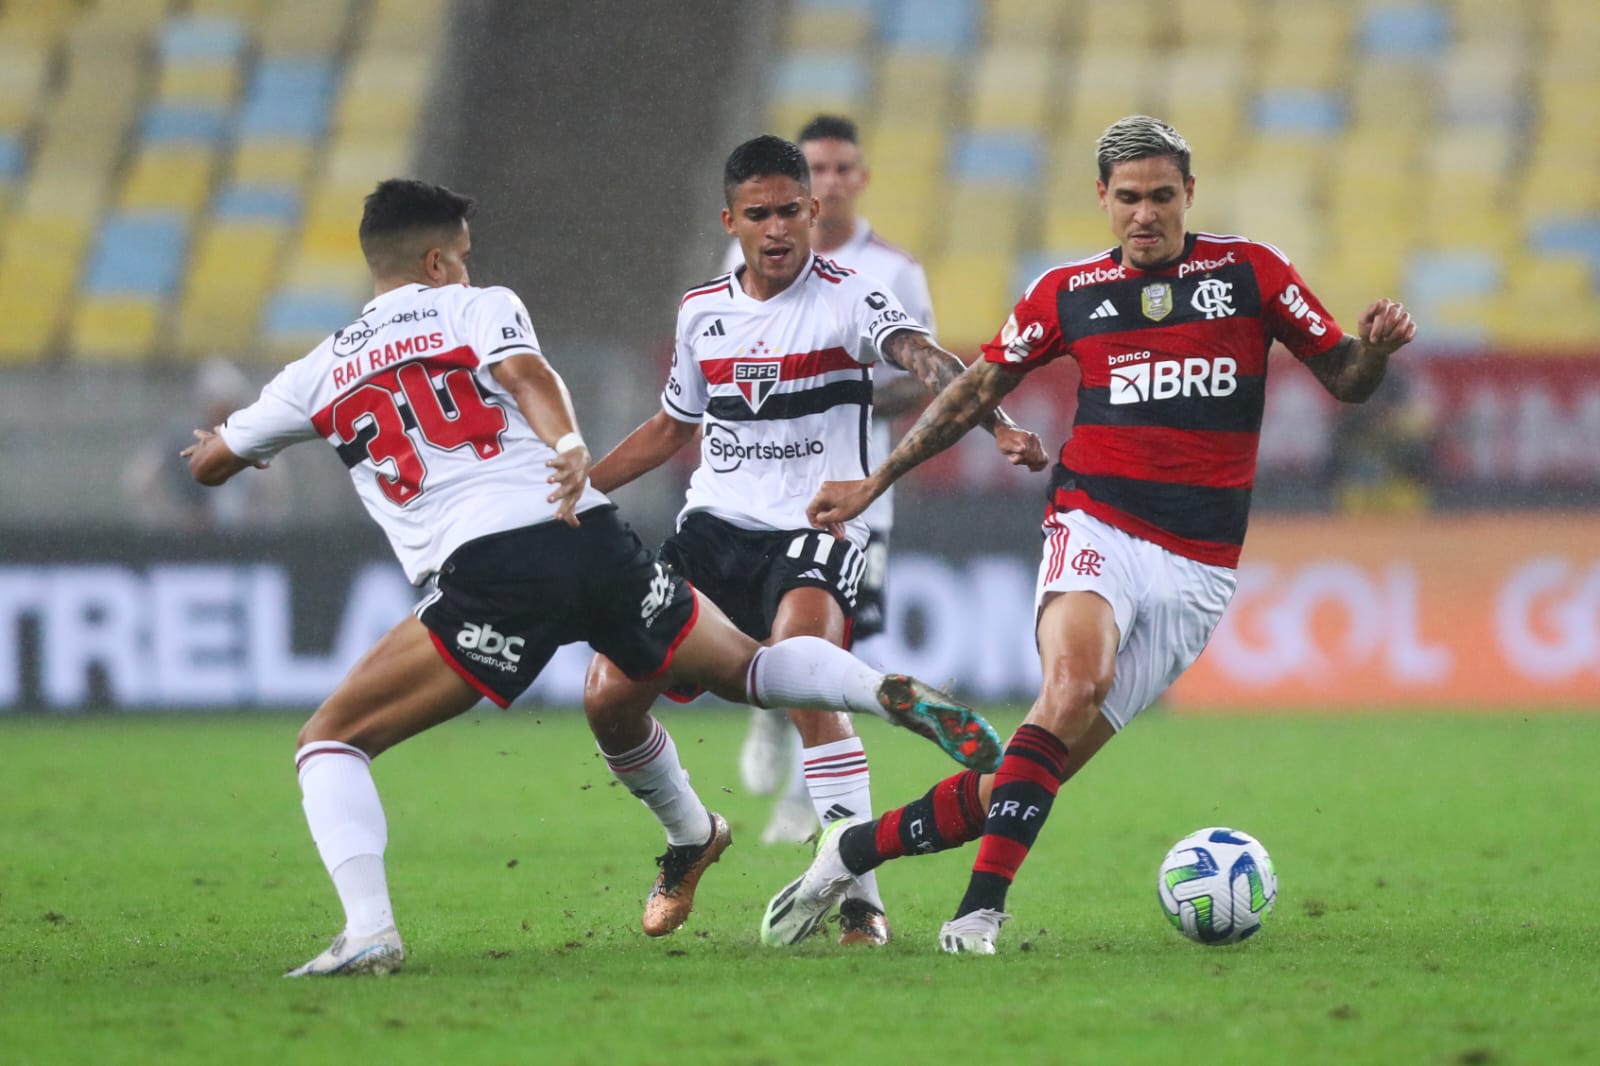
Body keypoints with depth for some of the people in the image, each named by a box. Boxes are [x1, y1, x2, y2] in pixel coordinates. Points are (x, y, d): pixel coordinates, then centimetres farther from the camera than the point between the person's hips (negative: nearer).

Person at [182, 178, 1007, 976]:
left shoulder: (318, 374, 20)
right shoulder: (480, 307, 17)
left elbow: (208, 464, 33)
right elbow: (525, 372, -7)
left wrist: (218, 444, 57)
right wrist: (570, 448, -23)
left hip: (485, 577, -2)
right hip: (591, 542, 2)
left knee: (330, 740, 6)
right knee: (746, 667, 27)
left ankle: (368, 930, -13)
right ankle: (896, 696, 7)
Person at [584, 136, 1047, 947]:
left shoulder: (847, 298, -7)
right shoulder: (701, 311, 10)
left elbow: (924, 359, -26)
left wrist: (998, 427, -44)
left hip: (814, 530, -5)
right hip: (712, 527, 6)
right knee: (608, 697, -5)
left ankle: (861, 902, -29)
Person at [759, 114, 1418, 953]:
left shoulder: (1250, 273, 6)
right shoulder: (1068, 293, 8)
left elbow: (1344, 380, 9)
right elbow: (978, 390, 19)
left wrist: (1376, 347, -14)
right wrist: (875, 482, 18)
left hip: (1196, 569, 0)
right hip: (1095, 530, 0)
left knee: (1050, 764, -7)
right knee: (1076, 677, -33)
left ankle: (861, 848, 8)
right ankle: (981, 909, -32)